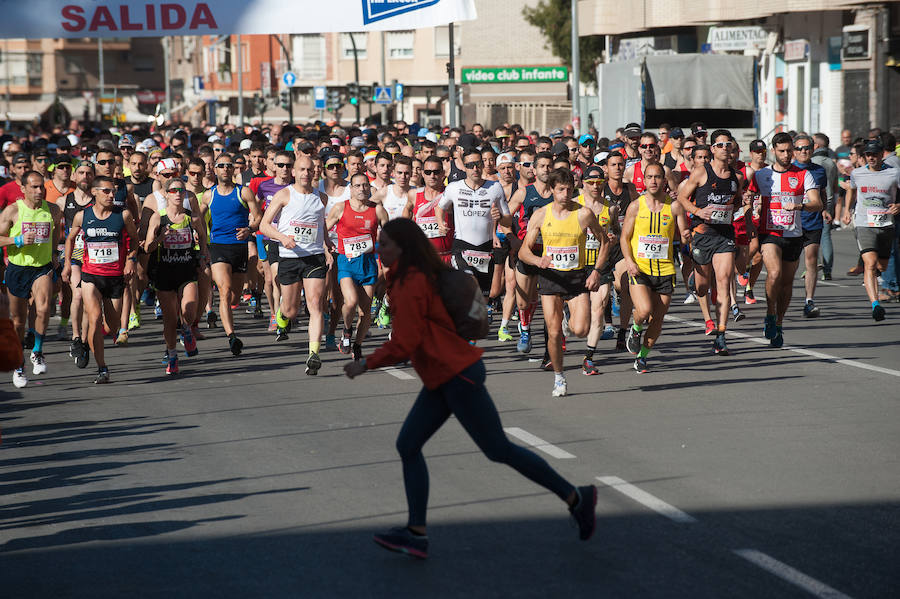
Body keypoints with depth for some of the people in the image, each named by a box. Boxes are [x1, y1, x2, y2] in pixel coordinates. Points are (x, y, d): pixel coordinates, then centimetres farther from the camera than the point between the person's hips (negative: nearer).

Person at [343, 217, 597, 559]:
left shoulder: (409, 285, -19)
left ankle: (576, 498, 10)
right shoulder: (423, 277, 11)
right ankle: (417, 534, 3)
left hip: (458, 377, -10)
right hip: (442, 380, 10)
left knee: (498, 449, -1)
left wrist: (366, 364, -11)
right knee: (407, 446, 6)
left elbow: (404, 344, -22)